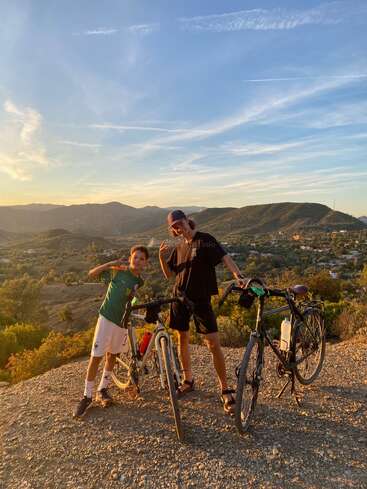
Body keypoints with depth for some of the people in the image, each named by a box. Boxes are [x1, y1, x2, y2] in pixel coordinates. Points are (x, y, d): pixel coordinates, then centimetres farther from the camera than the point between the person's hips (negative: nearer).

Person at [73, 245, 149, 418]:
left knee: (112, 356, 16)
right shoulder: (118, 271, -7)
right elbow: (91, 273, -7)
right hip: (107, 318, -4)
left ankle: (102, 390, 33)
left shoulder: (141, 283, 4)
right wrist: (111, 264, -18)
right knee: (96, 357, -1)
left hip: (123, 322, 4)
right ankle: (87, 396, 14)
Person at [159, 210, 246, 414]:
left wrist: (238, 276, -37)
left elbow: (225, 257, -20)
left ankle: (226, 390, 9)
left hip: (201, 298, -5)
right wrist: (162, 256, -7)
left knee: (214, 344, -7)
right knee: (183, 339, 14)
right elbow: (168, 274, 10)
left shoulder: (205, 240, -7)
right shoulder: (179, 248, 10)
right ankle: (188, 380, 34)